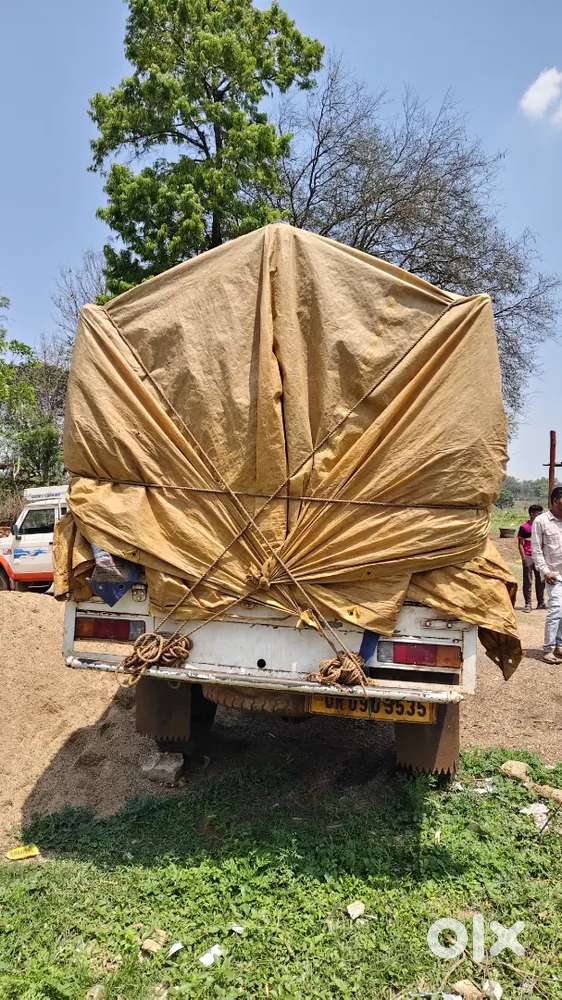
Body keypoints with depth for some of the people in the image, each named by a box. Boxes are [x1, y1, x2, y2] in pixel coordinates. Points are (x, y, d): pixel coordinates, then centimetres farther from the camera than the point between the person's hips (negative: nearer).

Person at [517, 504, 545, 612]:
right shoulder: (524, 527, -5)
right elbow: (520, 544, -4)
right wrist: (523, 558, -11)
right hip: (528, 557, -5)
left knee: (540, 580, 10)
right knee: (528, 581, -1)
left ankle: (541, 603, 20)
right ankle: (528, 604, 4)